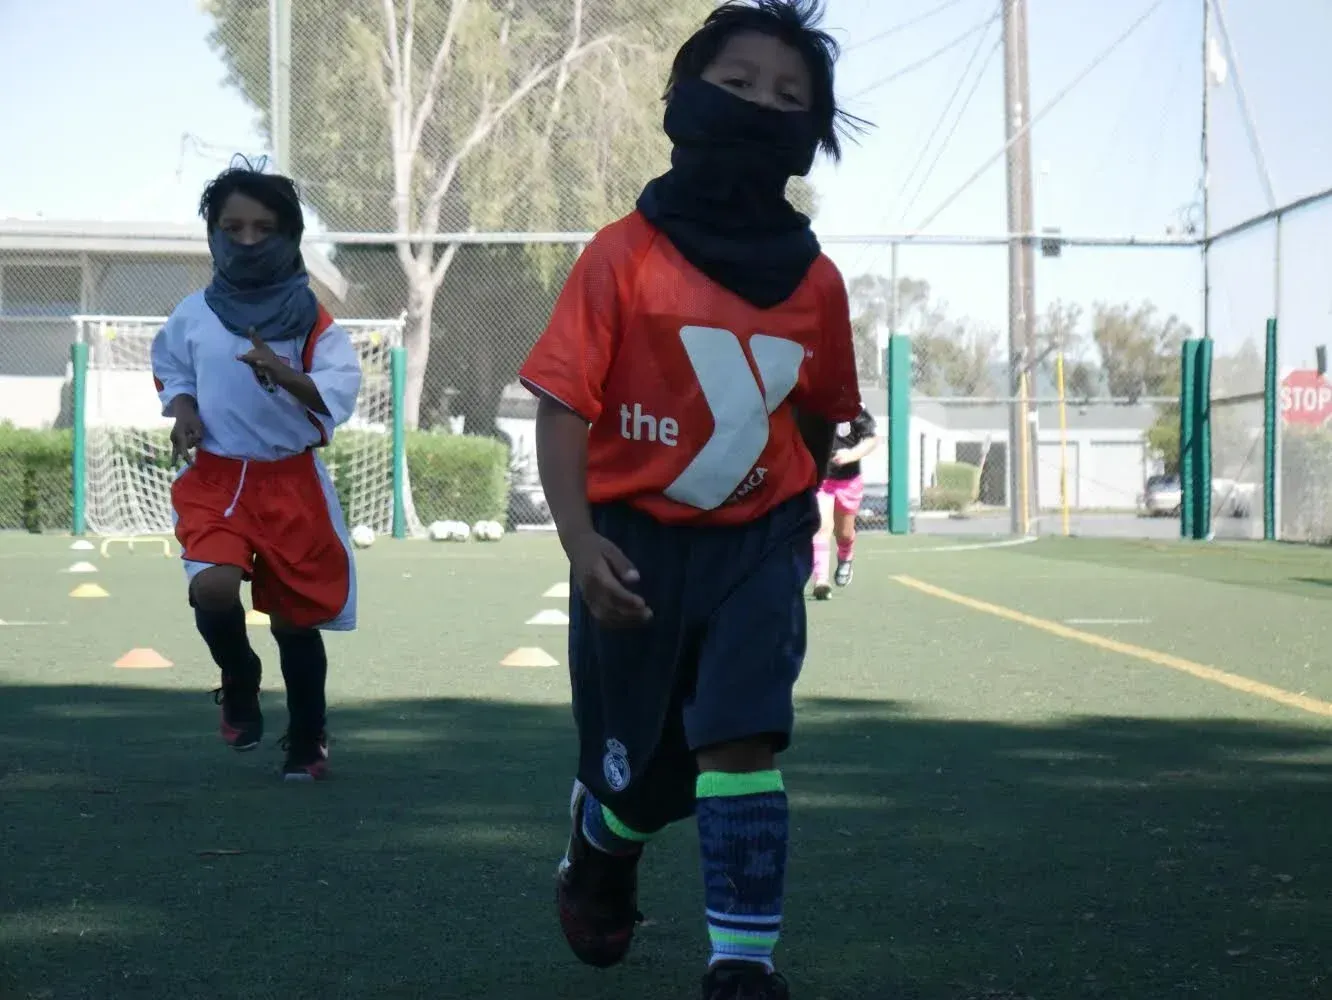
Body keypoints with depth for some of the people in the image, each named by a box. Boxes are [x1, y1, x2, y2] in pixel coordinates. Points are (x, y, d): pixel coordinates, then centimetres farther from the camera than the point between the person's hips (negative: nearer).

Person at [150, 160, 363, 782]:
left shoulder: (311, 318, -6)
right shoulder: (193, 315, 1)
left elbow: (338, 391, -17)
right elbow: (170, 369, 19)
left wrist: (283, 374, -34)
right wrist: (182, 410, 0)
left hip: (292, 482, 0)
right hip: (215, 479, 0)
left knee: (296, 615, 10)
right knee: (213, 587, -25)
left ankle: (306, 739, 32)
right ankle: (239, 683, 8)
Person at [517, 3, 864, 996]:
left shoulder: (814, 281, -1)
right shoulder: (623, 256, -11)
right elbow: (563, 405, -13)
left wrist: (796, 526, 19)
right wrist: (581, 544, -23)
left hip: (756, 543, 2)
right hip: (639, 542, -1)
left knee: (742, 740, -15)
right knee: (640, 771, 11)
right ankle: (599, 858, 46)